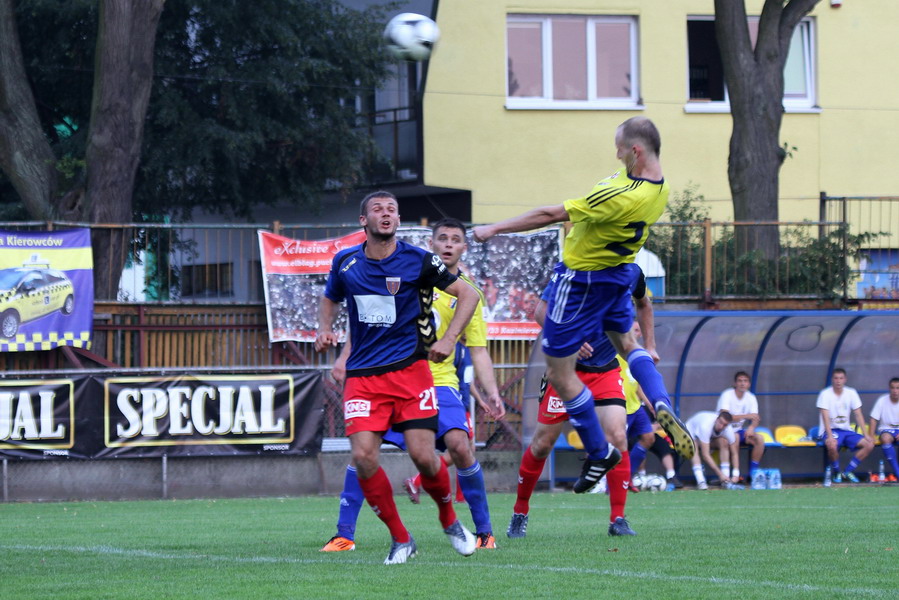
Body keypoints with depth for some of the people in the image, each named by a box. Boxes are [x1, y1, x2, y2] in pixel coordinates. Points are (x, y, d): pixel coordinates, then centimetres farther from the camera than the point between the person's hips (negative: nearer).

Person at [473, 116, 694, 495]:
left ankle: (598, 452, 15)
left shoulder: (621, 196, -35)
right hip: (619, 275, 9)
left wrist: (493, 229, -21)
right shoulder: (659, 187, -7)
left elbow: (552, 215, -29)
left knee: (559, 374, 4)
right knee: (626, 342, 31)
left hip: (582, 282, -9)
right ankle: (663, 408, 4)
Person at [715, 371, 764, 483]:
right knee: (735, 437, -38)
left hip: (741, 431, 5)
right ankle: (735, 473, -33)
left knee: (759, 439, -20)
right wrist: (745, 416, -34)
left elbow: (755, 419, -6)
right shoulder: (727, 395, -13)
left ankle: (753, 472, -10)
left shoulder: (751, 397, 3)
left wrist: (751, 427, -31)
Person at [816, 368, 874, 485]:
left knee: (869, 444, -14)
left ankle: (848, 471, -3)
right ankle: (836, 472, -9)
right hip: (830, 431, -5)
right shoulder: (825, 394, -10)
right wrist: (830, 436, -32)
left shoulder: (851, 393, 4)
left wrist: (866, 434, -6)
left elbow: (858, 415, 4)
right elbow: (825, 417, -19)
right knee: (832, 445, -39)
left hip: (846, 431, 5)